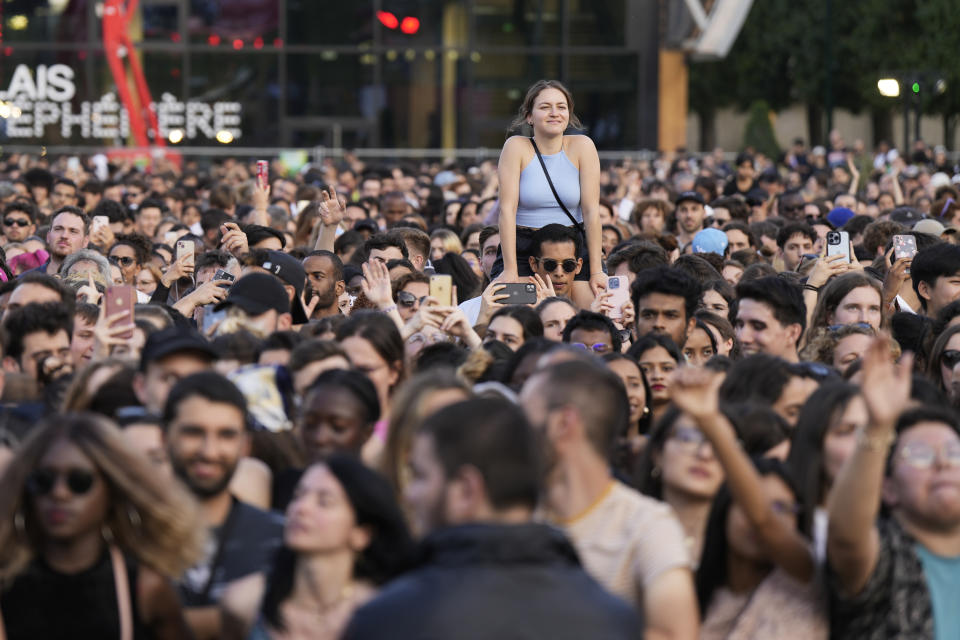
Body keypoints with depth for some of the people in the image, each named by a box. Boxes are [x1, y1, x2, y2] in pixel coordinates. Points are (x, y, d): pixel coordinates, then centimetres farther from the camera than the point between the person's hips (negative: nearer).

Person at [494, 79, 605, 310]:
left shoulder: (582, 147, -3)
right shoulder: (516, 147, -7)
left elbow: (591, 210, -5)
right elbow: (507, 209, -12)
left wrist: (596, 271, -9)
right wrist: (510, 269, -18)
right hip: (522, 247, -1)